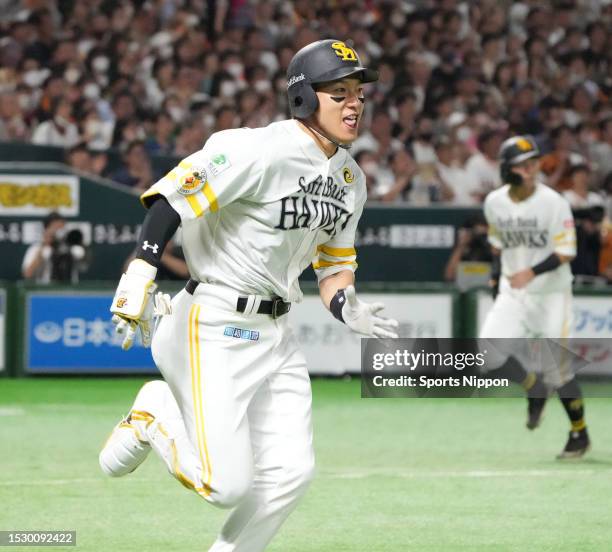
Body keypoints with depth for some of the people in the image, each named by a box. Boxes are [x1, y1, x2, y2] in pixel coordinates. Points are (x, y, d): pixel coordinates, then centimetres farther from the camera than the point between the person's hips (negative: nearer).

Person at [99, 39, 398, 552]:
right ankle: (156, 414, 14)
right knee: (227, 485, -12)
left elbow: (334, 263, 18)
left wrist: (348, 309, -3)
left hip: (276, 335, 8)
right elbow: (175, 196, -22)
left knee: (291, 471, -1)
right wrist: (141, 278, -32)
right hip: (215, 330, -8)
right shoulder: (261, 151, -18)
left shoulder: (351, 178, 10)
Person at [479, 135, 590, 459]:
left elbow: (566, 252, -16)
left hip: (551, 293, -4)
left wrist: (532, 272, -28)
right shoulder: (494, 202, 0)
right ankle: (535, 390, 13)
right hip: (512, 294, 4)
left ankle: (580, 434, 17)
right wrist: (502, 272, 13)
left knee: (558, 368, -4)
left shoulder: (553, 202, -14)